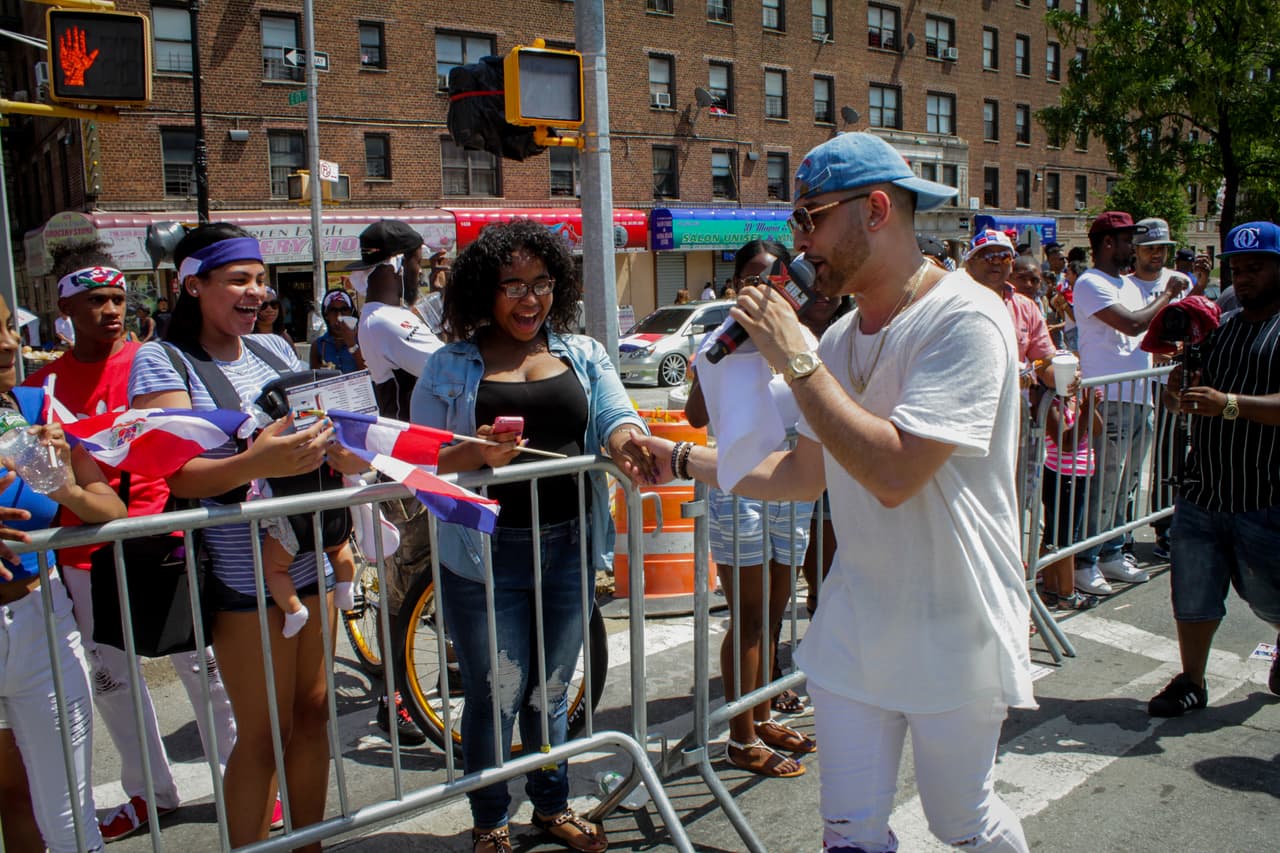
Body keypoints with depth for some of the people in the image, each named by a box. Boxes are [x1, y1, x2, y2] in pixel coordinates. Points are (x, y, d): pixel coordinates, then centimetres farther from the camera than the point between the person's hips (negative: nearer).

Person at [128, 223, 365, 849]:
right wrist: (254, 463, -36)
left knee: (312, 713, 14)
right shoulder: (162, 360, -6)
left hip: (312, 559, 6)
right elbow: (175, 473, -18)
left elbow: (318, 440, 16)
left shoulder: (275, 349, 11)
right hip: (243, 575, -6)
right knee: (262, 735, 2)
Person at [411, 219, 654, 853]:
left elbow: (616, 418, -4)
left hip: (567, 548, 3)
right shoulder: (450, 367, 1)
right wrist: (478, 453, -23)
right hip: (484, 555, -2)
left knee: (550, 690, 18)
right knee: (495, 696, 7)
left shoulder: (582, 355, 7)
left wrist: (629, 444, -28)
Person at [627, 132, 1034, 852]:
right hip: (855, 625, 6)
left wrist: (796, 360, -24)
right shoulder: (842, 337, 4)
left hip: (952, 634, -6)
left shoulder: (965, 319, -19)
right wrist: (680, 460, 6)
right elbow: (806, 473, 10)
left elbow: (894, 473, -30)